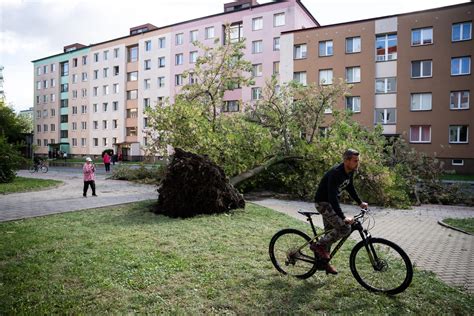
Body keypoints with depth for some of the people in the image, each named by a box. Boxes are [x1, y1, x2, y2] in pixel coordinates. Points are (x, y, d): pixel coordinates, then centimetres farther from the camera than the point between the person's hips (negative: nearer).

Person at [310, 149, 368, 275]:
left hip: (331, 203, 9)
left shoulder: (350, 172, -2)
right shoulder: (335, 173, -30)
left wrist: (360, 202, 12)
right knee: (345, 228, -18)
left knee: (330, 231, 15)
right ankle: (319, 245, -3)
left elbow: (350, 188, 17)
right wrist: (343, 217, -40)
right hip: (323, 202, -9)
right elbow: (333, 197, -35)